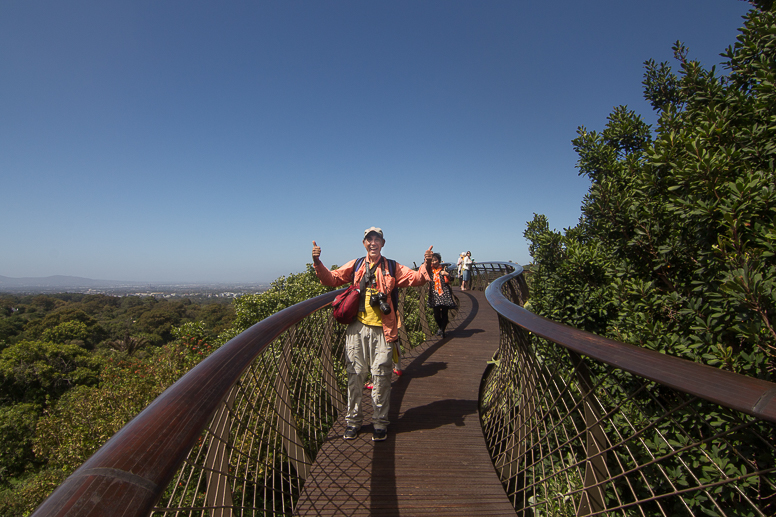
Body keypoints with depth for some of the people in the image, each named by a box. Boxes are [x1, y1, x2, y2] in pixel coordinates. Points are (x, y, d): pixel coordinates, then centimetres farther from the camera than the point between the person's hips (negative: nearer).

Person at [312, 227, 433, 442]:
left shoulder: (392, 268, 8)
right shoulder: (355, 266, 11)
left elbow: (415, 278, -2)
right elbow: (331, 279, 8)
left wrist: (426, 265, -20)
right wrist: (318, 263, -6)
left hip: (382, 329, -1)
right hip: (357, 328, 2)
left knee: (381, 376, 4)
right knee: (355, 374, 9)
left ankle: (380, 422, 20)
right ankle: (353, 420, 24)